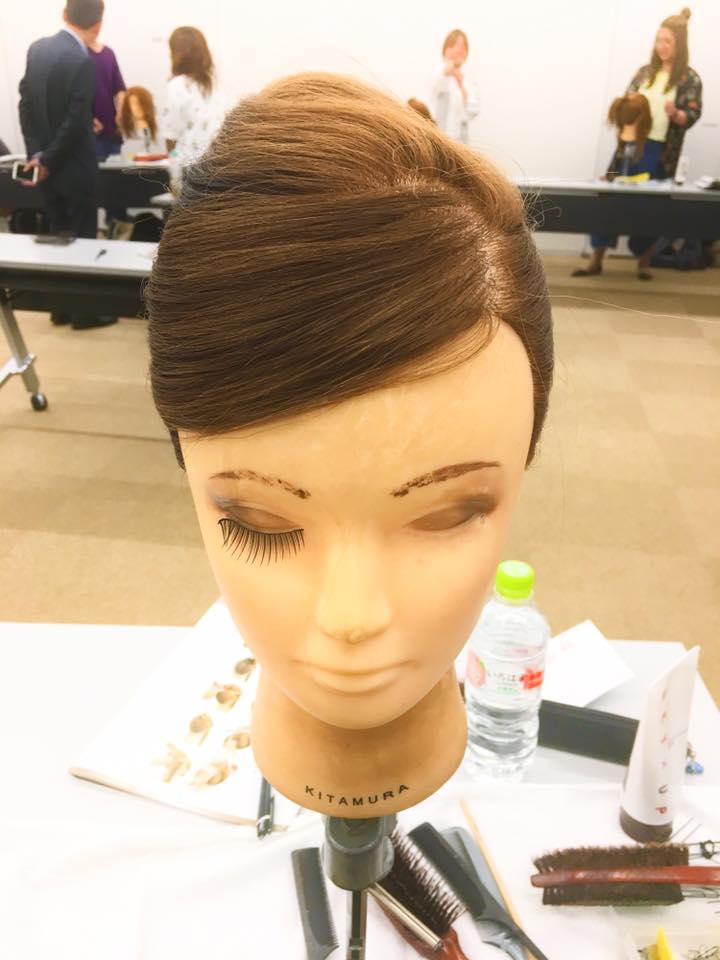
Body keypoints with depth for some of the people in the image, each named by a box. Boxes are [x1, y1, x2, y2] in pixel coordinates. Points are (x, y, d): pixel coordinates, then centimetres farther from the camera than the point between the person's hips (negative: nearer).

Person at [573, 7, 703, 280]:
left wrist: (676, 114, -27)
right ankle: (596, 261, 7)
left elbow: (693, 115, -6)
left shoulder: (690, 79, -1)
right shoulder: (645, 72, 10)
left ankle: (644, 263, 17)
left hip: (661, 152, -3)